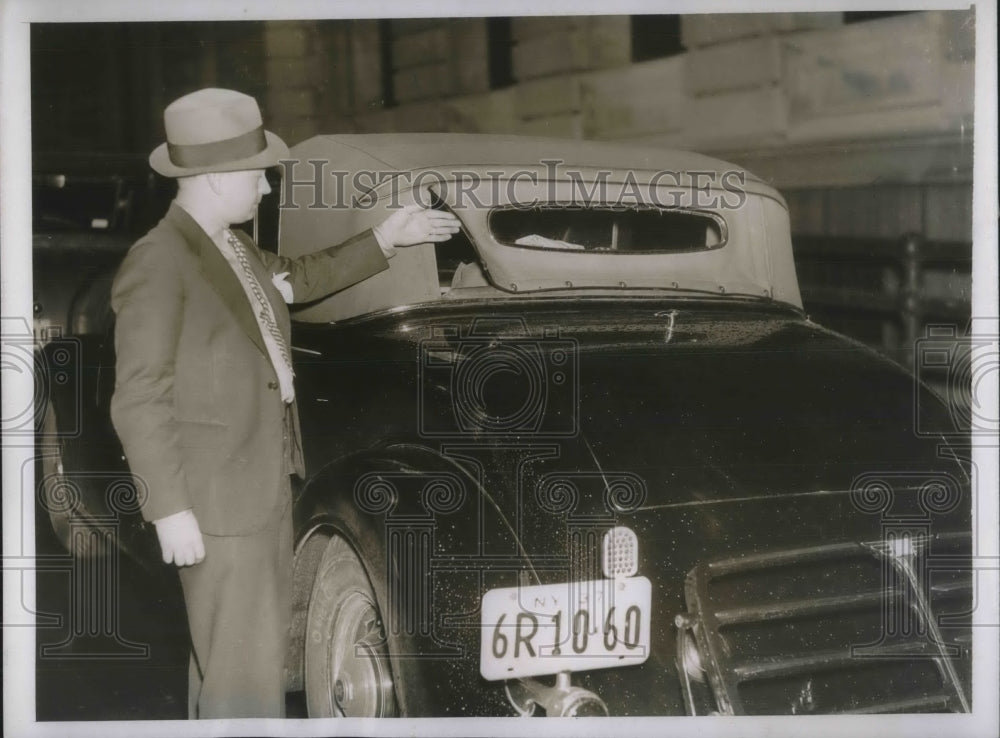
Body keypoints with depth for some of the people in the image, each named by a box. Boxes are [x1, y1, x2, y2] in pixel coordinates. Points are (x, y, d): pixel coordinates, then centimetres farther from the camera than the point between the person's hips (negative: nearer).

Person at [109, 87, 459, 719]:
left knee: (262, 640, 17)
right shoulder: (157, 265, -17)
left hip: (268, 483, 9)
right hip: (215, 501, -9)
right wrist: (170, 511, -18)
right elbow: (139, 401, -17)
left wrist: (386, 239, 26)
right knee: (243, 664, -5)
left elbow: (297, 279, 30)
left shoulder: (236, 248, 9)